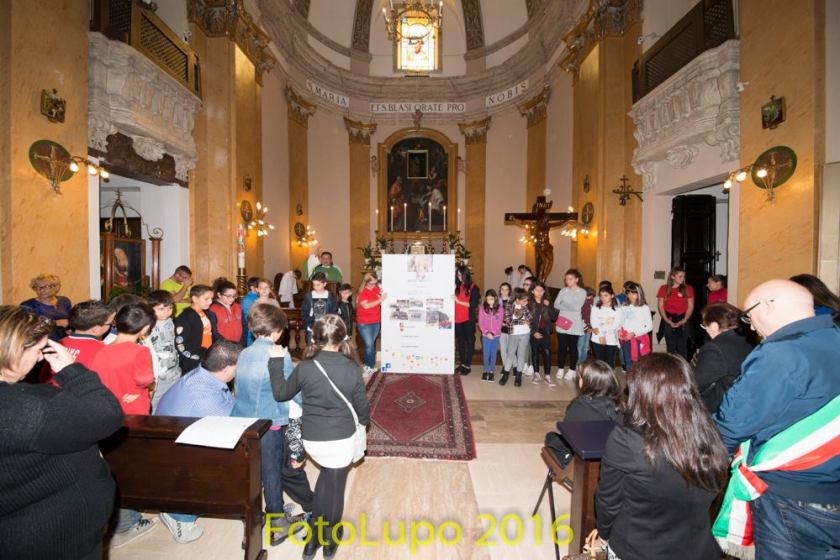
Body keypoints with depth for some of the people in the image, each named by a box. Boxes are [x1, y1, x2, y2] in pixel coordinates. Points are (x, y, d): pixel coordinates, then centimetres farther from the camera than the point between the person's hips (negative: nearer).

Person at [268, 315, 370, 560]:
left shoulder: (305, 367, -13)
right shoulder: (351, 369, -17)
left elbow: (281, 393, 2)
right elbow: (362, 407, -6)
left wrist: (276, 362, 8)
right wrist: (364, 421, 16)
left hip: (311, 439, 3)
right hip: (341, 439, -2)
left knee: (327, 474, 31)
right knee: (335, 488, 19)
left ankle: (314, 536, 38)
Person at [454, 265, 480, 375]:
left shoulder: (473, 287, -4)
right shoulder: (457, 286, 9)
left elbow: (473, 304, -11)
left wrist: (458, 301, -14)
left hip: (469, 319, -5)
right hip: (458, 318, 5)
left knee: (469, 341, 3)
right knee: (460, 341, 12)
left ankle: (468, 365, 10)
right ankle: (462, 363, 23)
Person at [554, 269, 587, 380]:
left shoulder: (582, 292, -3)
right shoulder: (563, 290, 6)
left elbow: (577, 307, -15)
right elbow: (556, 304, -3)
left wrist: (563, 305, -6)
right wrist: (569, 307, -14)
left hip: (574, 324, -2)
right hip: (562, 323, 3)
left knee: (573, 347, 7)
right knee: (561, 346, 8)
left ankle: (572, 370, 21)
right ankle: (561, 369, 21)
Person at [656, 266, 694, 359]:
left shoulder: (688, 289, 3)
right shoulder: (664, 288, 2)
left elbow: (690, 306, 2)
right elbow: (660, 306, 2)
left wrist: (683, 321, -8)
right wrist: (668, 321, -7)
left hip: (682, 321, 0)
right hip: (668, 321, 0)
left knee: (682, 347, 1)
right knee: (670, 347, 7)